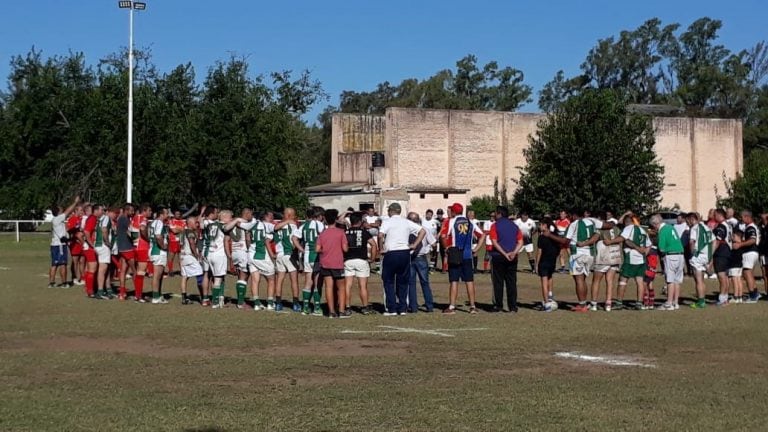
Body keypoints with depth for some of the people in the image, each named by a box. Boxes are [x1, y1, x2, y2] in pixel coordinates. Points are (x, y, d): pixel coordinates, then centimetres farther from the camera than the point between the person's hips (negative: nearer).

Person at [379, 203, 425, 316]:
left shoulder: (387, 222, -4)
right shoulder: (407, 222, 9)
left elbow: (380, 235, -21)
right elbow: (423, 231, 6)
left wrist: (381, 248, -9)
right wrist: (415, 245, 5)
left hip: (391, 254, -4)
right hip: (405, 252, 4)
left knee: (389, 282, 6)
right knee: (403, 282, 13)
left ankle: (392, 309, 2)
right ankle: (402, 308, 12)